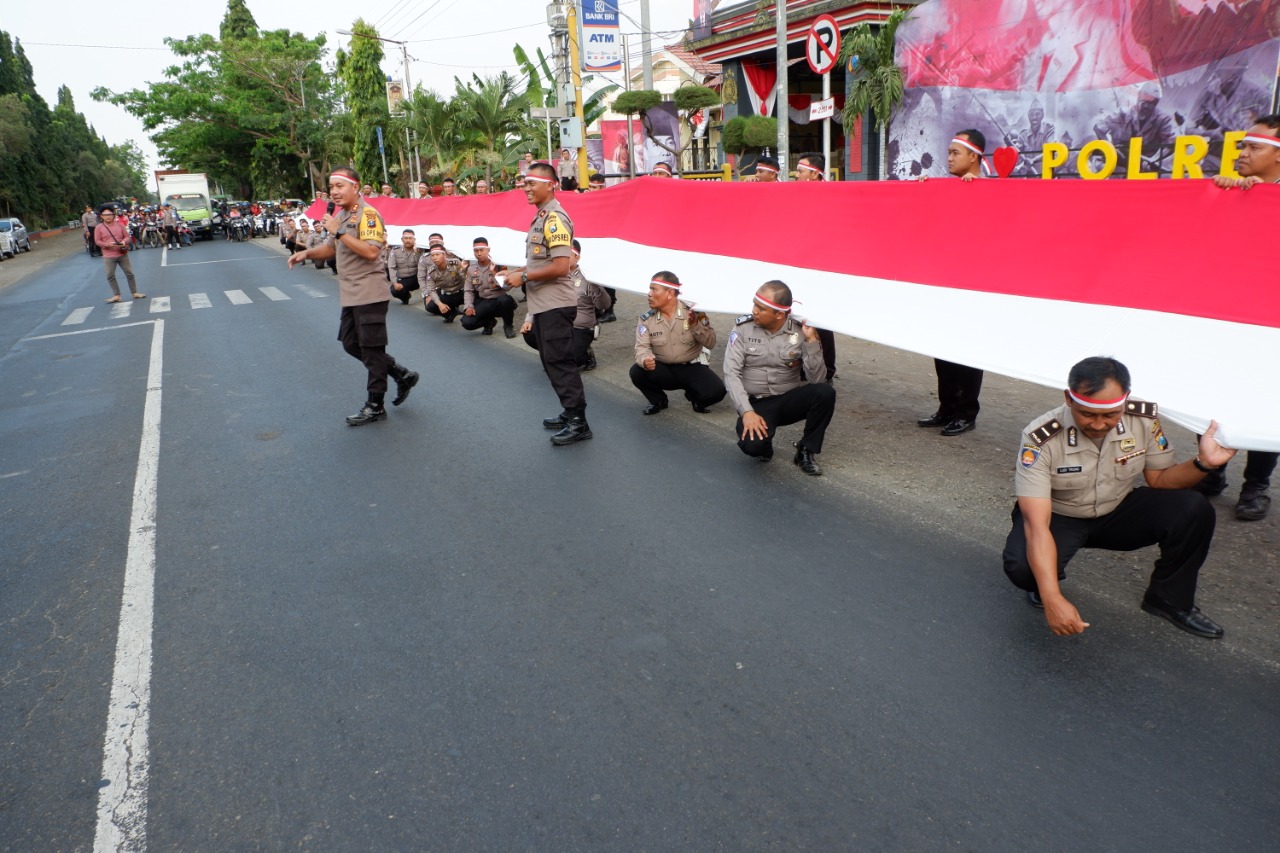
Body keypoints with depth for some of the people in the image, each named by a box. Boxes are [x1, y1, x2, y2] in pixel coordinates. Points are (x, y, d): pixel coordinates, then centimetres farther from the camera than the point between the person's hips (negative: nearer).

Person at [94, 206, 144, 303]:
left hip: (122, 254, 1)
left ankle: (135, 293, 15)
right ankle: (116, 295, 6)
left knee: (130, 273, 5)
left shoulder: (120, 225, 5)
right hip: (108, 256, -1)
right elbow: (97, 241, -2)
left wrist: (124, 241, -16)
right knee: (110, 276, 0)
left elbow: (128, 237, 7)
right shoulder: (98, 227, 0)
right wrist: (108, 244, -20)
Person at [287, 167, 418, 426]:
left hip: (369, 294, -10)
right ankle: (402, 375, 25)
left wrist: (339, 231, -24)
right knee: (351, 344, 15)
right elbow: (333, 247, 25)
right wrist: (307, 253, 8)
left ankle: (375, 406, 9)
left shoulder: (367, 214, -14)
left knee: (371, 348, -1)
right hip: (350, 295, 10)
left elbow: (371, 251, -27)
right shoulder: (340, 214, 13)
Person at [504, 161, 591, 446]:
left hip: (555, 304, -10)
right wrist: (518, 272, 9)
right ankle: (570, 413, 27)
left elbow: (561, 266, -24)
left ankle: (578, 423, 0)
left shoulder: (554, 218, -17)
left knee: (560, 363, -6)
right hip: (543, 304, 10)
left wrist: (524, 277, -17)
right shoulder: (541, 217, 14)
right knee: (553, 363, 16)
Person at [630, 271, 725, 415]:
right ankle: (658, 400, 5)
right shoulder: (646, 319, -4)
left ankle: (694, 396, 12)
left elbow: (710, 344, -11)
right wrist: (645, 360, -37)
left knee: (716, 390, -26)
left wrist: (696, 324, -28)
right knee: (637, 372, -27)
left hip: (692, 368, -1)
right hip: (663, 370, 2)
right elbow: (642, 347, -13)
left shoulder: (694, 312, -9)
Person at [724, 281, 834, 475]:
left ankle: (806, 451, -5)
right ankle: (763, 446, 9)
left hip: (790, 400, 2)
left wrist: (811, 340, -22)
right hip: (757, 404, -2)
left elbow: (817, 379, -12)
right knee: (753, 445, -32)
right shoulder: (743, 329, -7)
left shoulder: (801, 331, -5)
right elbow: (731, 374, -13)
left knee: (825, 392, -28)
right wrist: (747, 412, -24)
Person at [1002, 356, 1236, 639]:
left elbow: (1159, 478, -1)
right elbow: (1036, 525, -35)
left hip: (1118, 512, 4)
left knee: (1193, 510, -20)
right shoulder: (1041, 439, -32)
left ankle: (1169, 599, 5)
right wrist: (1053, 600, -44)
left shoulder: (1145, 418, -18)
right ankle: (1046, 586, 6)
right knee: (1022, 567, -34)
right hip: (1058, 517, -4)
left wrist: (1202, 463, -24)